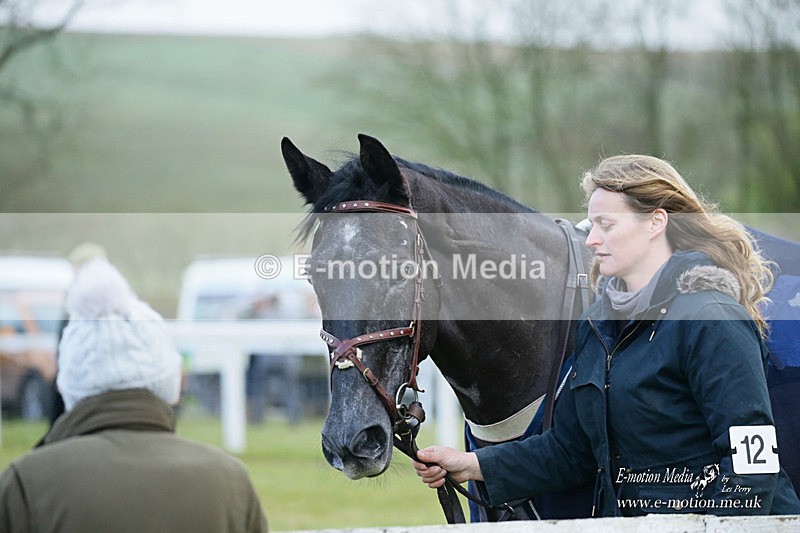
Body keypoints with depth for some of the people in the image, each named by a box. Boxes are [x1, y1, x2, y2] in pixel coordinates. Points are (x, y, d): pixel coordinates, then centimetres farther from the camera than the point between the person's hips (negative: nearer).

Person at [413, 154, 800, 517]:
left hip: (705, 518, -7)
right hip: (622, 516, 7)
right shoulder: (597, 324, 14)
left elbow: (752, 455, -15)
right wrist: (474, 466, 7)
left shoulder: (712, 322, -10)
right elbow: (571, 448, 15)